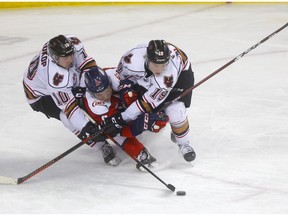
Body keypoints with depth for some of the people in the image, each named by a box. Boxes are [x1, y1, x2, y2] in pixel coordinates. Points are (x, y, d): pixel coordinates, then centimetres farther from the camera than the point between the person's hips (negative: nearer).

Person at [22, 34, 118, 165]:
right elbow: (68, 105, -39)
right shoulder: (55, 77, -43)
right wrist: (84, 126, -39)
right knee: (68, 115, -26)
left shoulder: (72, 43, -29)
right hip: (41, 96, -7)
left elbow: (86, 62, -13)